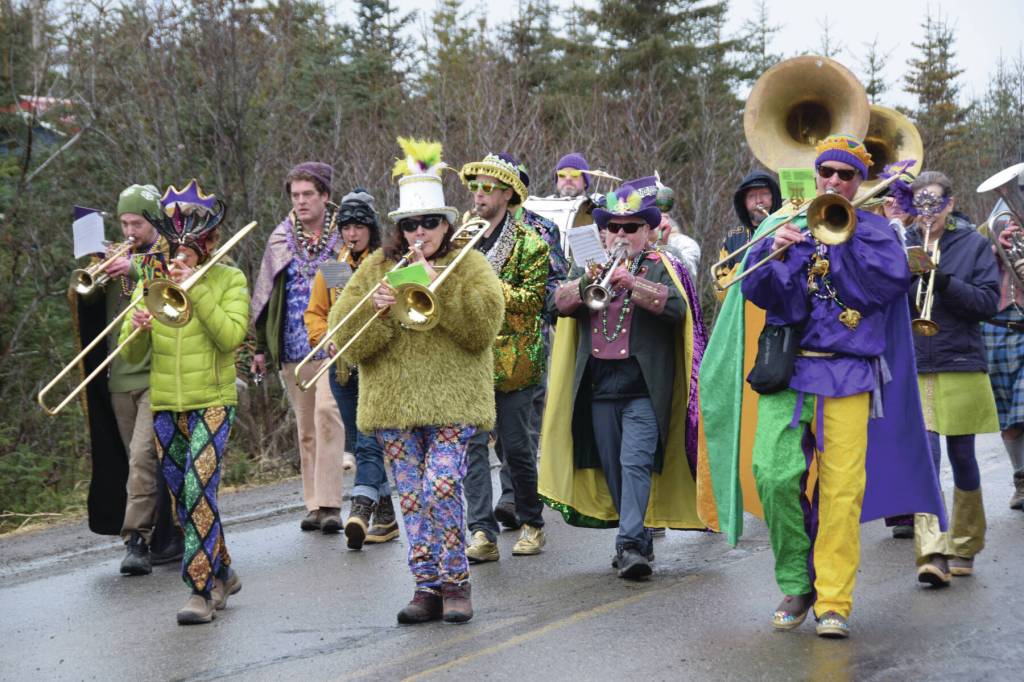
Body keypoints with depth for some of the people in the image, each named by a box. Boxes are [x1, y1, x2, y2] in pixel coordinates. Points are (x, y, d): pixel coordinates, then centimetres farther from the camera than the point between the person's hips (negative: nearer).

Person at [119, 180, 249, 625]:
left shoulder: (228, 279, -1)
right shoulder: (153, 281, 7)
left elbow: (231, 336, -17)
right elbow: (132, 355, 5)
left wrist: (195, 288, -19)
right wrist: (137, 329, -18)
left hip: (211, 403, -5)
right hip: (164, 405, 5)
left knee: (199, 492, -15)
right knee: (182, 500, 11)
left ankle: (202, 591, -10)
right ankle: (222, 574, 28)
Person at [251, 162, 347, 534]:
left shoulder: (343, 237, 1)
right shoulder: (280, 239, 12)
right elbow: (265, 295, 16)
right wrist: (260, 346, 13)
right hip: (292, 348, 4)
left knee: (327, 413, -19)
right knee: (306, 428, 8)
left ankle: (329, 504, -19)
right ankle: (315, 505, 14)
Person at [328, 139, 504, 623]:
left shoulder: (469, 265, 5)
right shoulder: (376, 267, 12)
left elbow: (483, 327, -11)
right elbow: (344, 338, 5)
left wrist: (437, 287, -16)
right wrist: (375, 311, -14)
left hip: (452, 401, -3)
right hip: (393, 402, 3)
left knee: (441, 487, -14)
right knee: (412, 497, 3)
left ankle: (455, 583, -1)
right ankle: (426, 587, 11)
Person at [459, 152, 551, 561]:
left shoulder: (530, 244, 1)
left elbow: (534, 299, -8)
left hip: (512, 361, -3)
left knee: (516, 447, 3)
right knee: (472, 444, -5)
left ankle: (531, 524, 19)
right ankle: (483, 533, -5)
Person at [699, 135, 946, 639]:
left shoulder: (874, 229, 12)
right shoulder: (785, 225, 14)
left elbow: (892, 278, -7)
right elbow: (756, 289, 2)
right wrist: (774, 248, -17)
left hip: (848, 375, -1)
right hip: (786, 372, 1)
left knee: (842, 489, -9)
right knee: (773, 473, -13)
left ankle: (833, 602, -3)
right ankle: (795, 584, 5)